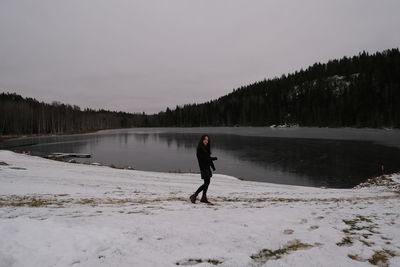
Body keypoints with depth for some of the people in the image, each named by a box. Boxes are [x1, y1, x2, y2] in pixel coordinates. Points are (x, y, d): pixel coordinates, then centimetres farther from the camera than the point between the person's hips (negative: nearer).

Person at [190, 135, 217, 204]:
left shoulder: (206, 148, 13)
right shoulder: (200, 148, -13)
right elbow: (203, 158, -18)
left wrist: (213, 167, 14)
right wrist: (214, 158, -11)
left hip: (207, 167, 9)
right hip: (203, 168, -9)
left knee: (207, 182, 10)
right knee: (206, 183, -11)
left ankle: (204, 198, 20)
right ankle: (194, 196, -3)